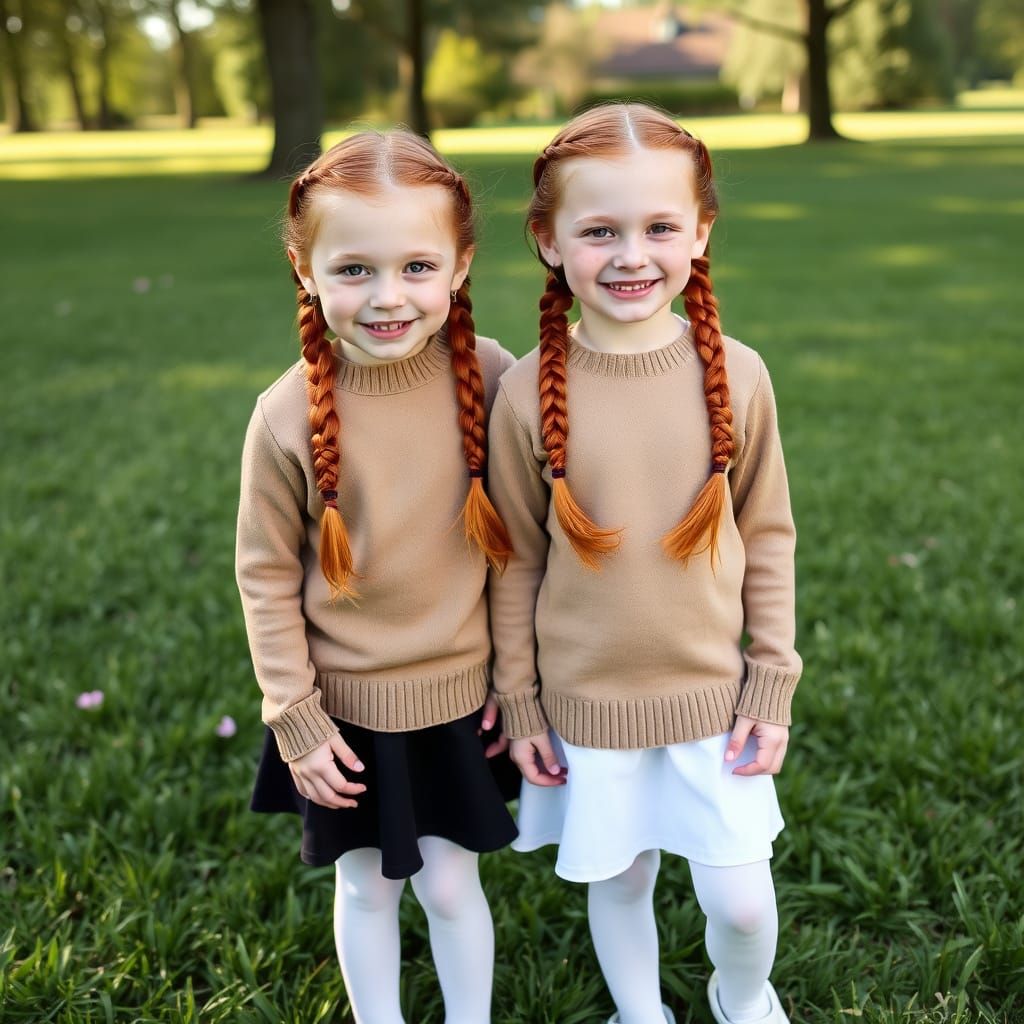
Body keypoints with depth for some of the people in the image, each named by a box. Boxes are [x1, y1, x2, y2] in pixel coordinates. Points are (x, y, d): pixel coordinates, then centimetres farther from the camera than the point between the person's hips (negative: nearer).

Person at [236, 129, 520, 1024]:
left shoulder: (491, 379, -14)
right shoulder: (290, 415, -18)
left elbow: (521, 541, -3)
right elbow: (267, 577, -8)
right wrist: (295, 720, -5)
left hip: (461, 693, 1)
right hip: (349, 704, 0)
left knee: (449, 882, 16)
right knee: (367, 886, 18)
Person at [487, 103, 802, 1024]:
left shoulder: (735, 375, -10)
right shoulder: (530, 393, -12)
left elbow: (767, 535, -1)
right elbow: (517, 561, -3)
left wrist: (773, 683, 0)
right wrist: (518, 703, 2)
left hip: (712, 690, 1)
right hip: (588, 702, 0)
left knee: (739, 898, 8)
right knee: (617, 881, 16)